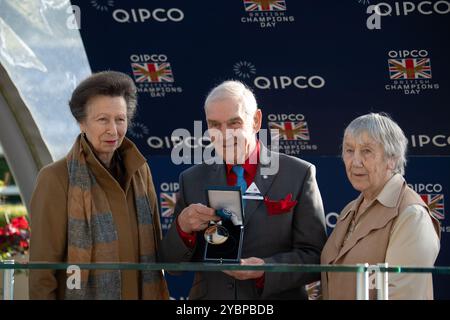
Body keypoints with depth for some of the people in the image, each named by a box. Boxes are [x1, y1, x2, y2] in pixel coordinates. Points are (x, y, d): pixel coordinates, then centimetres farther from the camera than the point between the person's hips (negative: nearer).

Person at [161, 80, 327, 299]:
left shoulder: (299, 175, -7)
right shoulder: (192, 180, 2)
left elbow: (314, 257, -9)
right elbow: (171, 264, 2)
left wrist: (266, 269, -25)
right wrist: (183, 227, -17)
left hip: (275, 298, -2)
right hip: (210, 297, 2)